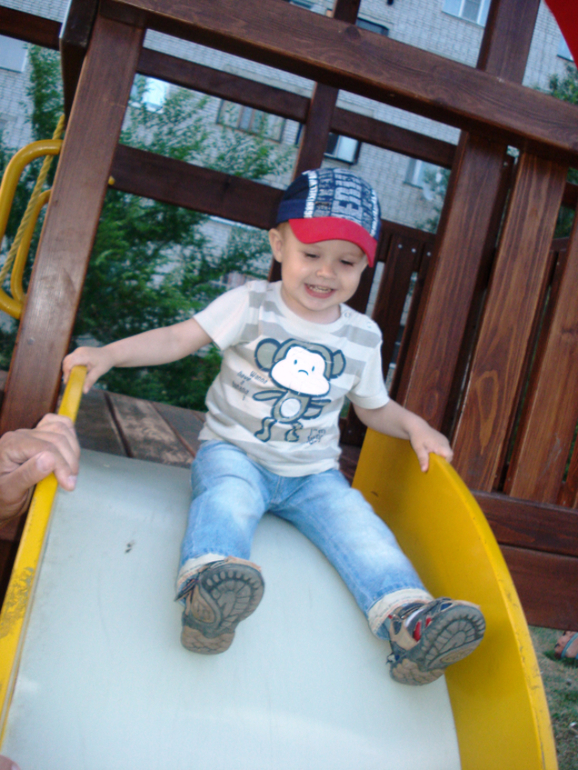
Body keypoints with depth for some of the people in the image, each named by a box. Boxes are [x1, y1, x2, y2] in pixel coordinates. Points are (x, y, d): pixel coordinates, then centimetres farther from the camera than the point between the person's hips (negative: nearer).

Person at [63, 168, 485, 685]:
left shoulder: (363, 337, 7)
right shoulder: (252, 305, -4)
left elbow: (373, 407, 19)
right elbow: (179, 338, -10)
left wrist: (412, 425, 1)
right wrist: (108, 354, -22)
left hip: (313, 475, 3)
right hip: (235, 453, -3)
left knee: (360, 527, -21)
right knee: (228, 499, -35)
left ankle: (409, 621, -33)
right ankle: (208, 586, -57)